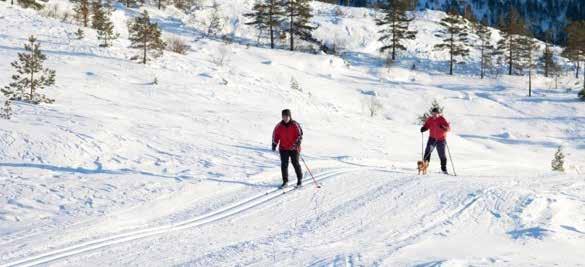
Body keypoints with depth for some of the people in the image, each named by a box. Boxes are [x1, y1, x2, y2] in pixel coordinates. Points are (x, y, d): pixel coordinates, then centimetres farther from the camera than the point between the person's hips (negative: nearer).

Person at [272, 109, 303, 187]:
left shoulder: (295, 125, -6)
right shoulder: (279, 126, 2)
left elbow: (300, 134, -8)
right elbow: (275, 135, 11)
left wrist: (298, 142, -23)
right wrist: (274, 144, 5)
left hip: (294, 148, -2)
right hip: (283, 148, 2)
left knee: (295, 163, -1)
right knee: (284, 164, -4)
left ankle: (299, 179, 16)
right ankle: (285, 181, 4)